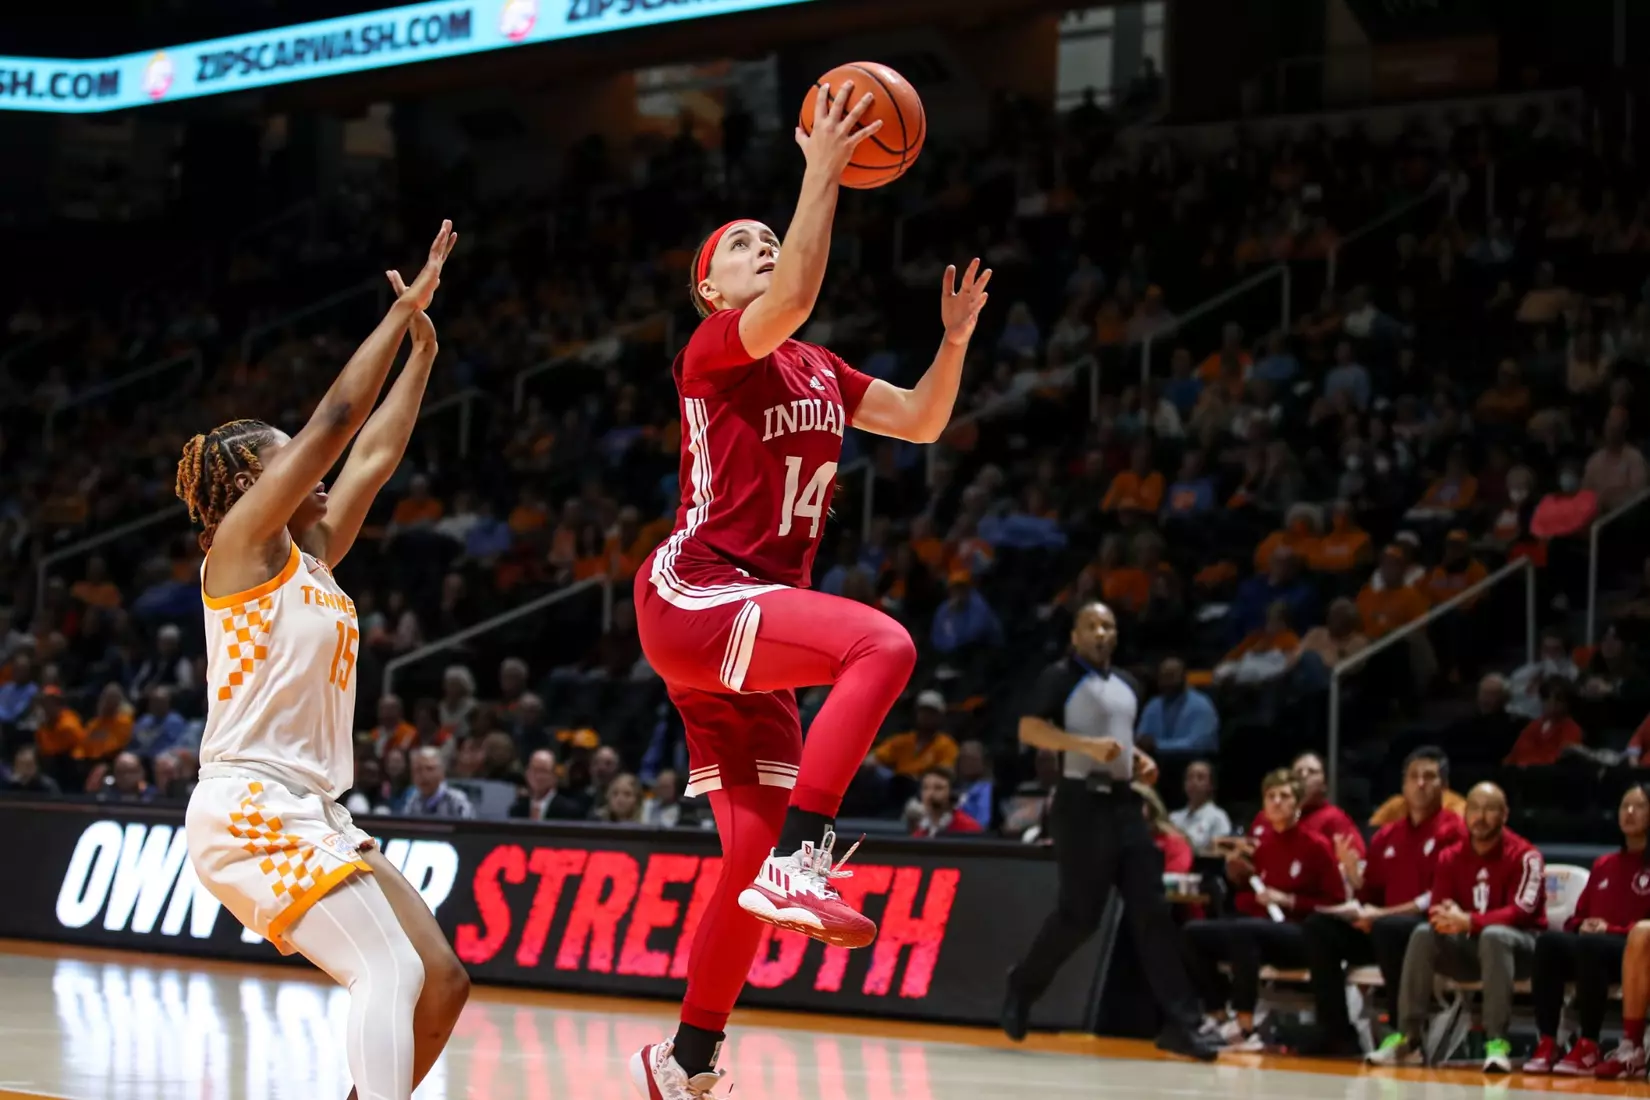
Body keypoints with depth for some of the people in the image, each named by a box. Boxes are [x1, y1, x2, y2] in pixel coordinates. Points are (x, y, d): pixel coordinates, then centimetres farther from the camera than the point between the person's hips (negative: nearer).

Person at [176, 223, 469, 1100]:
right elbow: (334, 421, -8)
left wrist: (424, 349, 25)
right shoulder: (241, 544, -3)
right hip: (249, 807, -9)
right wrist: (400, 317, -3)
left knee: (441, 981, 3)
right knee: (392, 972, -22)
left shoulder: (309, 557, 19)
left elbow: (374, 453, 25)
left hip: (310, 815, 9)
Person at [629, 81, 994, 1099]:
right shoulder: (716, 348, -5)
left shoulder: (819, 370, 19)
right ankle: (799, 863, -35)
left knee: (754, 849, 8)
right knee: (882, 644, -31)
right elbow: (794, 297, -26)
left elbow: (922, 421, 21)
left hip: (748, 616, 9)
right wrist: (824, 174, -23)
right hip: (692, 595, -9)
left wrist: (956, 338, 5)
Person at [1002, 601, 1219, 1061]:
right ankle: (1022, 988, 17)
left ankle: (1179, 1022, -5)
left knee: (1151, 912, -2)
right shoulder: (1060, 677, -4)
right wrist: (1087, 745, -24)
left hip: (1124, 802, 7)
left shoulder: (1127, 685, 19)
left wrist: (1140, 760, 11)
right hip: (1082, 802, -7)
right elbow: (1028, 730, -14)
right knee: (1079, 913, -7)